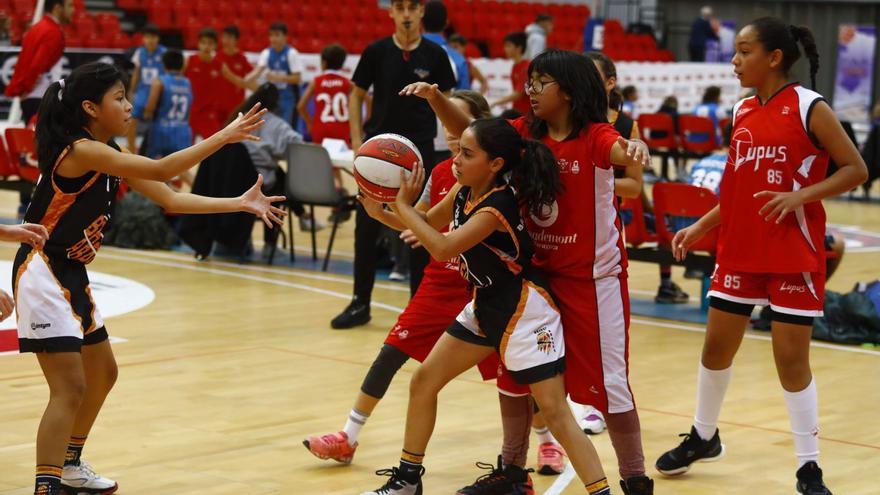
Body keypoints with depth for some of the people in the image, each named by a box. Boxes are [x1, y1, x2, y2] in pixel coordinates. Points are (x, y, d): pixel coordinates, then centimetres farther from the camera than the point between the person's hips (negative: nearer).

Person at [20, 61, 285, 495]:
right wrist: (223, 137, -26)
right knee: (70, 387, -16)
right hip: (42, 273, -10)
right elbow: (161, 171, -29)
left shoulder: (109, 156, 8)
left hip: (71, 276, 10)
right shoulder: (81, 151, -21)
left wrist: (242, 203, 4)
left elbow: (171, 200, 9)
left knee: (102, 374, 22)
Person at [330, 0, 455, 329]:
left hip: (419, 151, -1)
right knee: (366, 227, 3)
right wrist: (357, 142, -2)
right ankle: (360, 303, 13)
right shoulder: (376, 51, -1)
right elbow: (356, 95, 6)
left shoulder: (434, 54, -1)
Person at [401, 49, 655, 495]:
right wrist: (435, 98, -21)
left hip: (593, 276, -6)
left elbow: (621, 152, -35)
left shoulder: (594, 136, -15)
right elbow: (467, 130, -3)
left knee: (609, 382, -1)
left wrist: (635, 149, -58)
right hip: (536, 270, 6)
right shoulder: (525, 133, 0)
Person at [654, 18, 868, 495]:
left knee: (792, 360, -3)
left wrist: (801, 196, -23)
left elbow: (856, 169, -10)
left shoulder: (810, 108, -12)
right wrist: (700, 227, 8)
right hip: (739, 251, 6)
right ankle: (704, 437, 34)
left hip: (793, 256, -6)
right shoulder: (743, 111, 7)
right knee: (716, 348, 13)